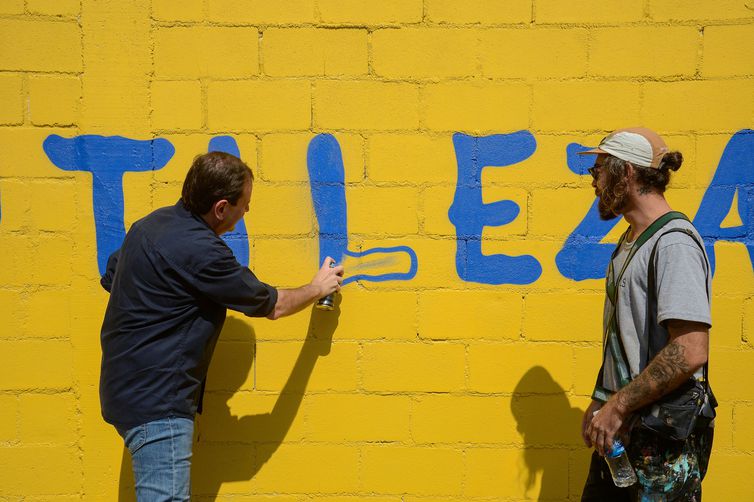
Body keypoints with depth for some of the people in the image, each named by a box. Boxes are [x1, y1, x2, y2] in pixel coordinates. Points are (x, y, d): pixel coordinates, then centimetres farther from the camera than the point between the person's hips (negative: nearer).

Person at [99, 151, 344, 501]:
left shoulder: (150, 224, 7)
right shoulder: (200, 251, -21)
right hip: (155, 402, -10)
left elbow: (110, 279, 23)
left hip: (127, 389, 10)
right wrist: (317, 288, 9)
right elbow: (272, 306, -9)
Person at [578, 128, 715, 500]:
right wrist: (601, 402, 11)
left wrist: (617, 407, -21)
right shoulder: (630, 240, 13)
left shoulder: (673, 242, -18)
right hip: (619, 429, 9)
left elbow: (690, 352, -26)